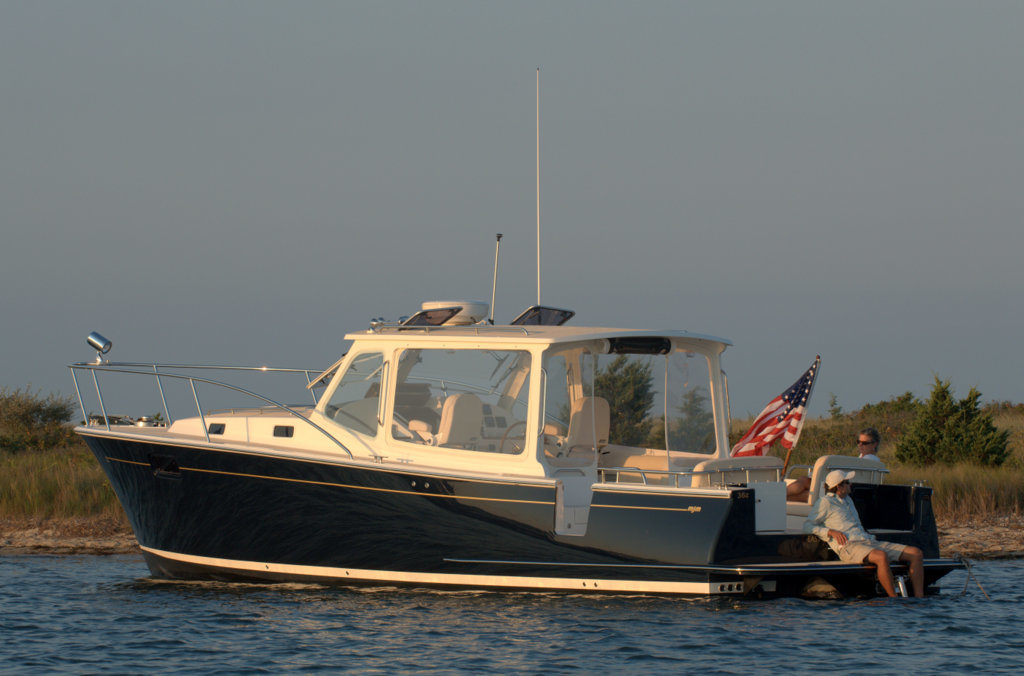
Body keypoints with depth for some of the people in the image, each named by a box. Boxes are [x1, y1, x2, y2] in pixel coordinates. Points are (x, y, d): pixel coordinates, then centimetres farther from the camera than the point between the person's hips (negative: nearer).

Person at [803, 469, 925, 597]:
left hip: (870, 542, 9)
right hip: (848, 547, -9)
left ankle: (919, 599, -13)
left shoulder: (848, 500, 29)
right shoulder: (825, 502, 5)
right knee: (881, 557, -40)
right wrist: (831, 532, -14)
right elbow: (807, 526, -1)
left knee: (916, 553, -6)